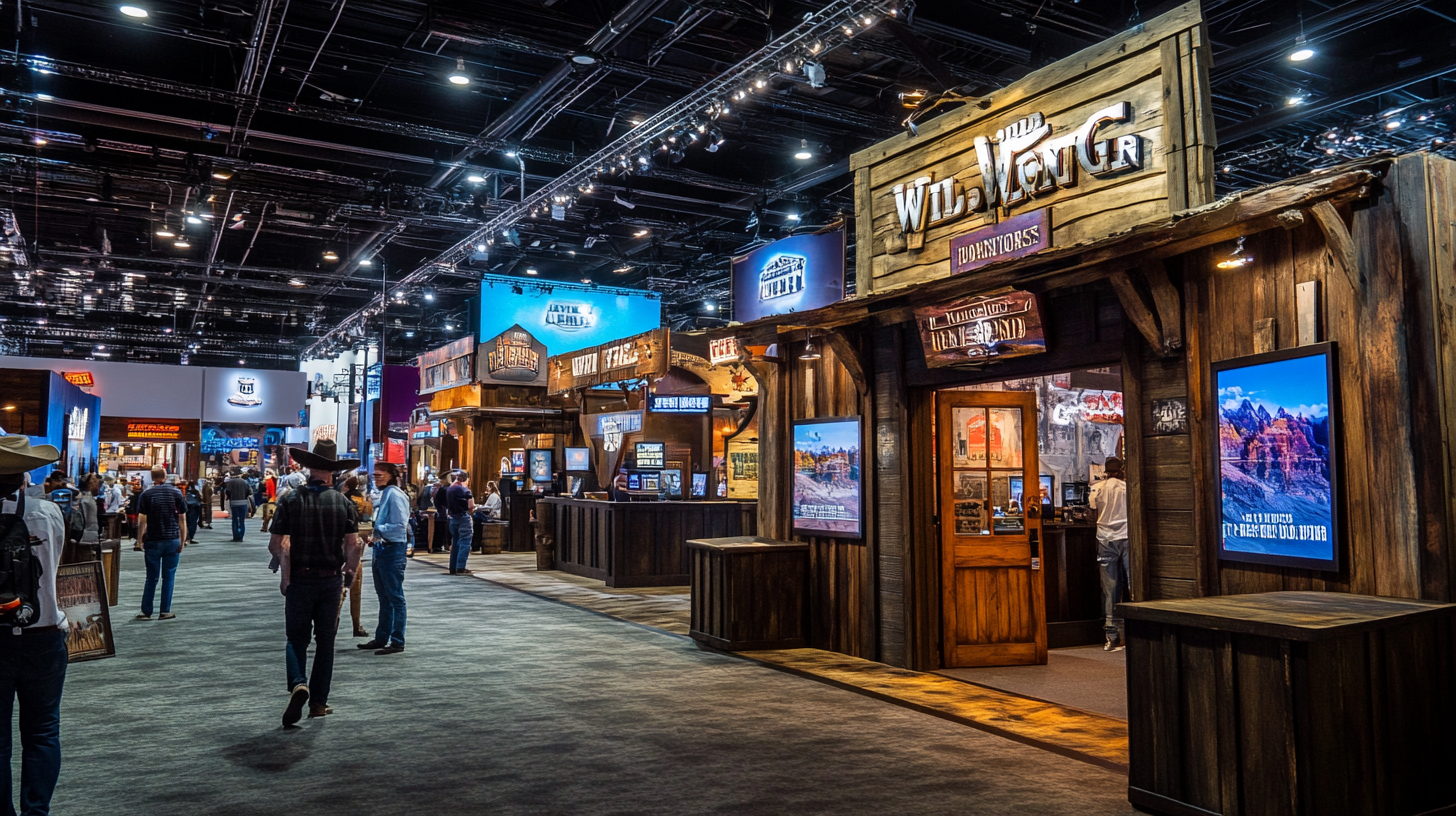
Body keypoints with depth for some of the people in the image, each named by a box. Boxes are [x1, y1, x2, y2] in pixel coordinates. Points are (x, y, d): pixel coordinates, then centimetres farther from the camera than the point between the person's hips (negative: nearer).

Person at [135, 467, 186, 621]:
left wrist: (140, 540, 3)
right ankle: (165, 611, 6)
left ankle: (146, 612, 10)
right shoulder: (177, 493, 2)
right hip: (173, 540, 0)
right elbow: (183, 520, 2)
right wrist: (182, 542, 7)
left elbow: (142, 520, -6)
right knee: (169, 577, 5)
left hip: (153, 541, 0)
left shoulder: (147, 494, -2)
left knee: (151, 578, 7)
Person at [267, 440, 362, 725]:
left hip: (300, 580, -1)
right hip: (331, 580, 1)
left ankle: (298, 684, -14)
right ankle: (318, 702, 15)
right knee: (326, 641, 11)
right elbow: (353, 545, -5)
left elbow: (275, 544, -8)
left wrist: (284, 574, 8)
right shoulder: (343, 502, -2)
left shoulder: (291, 500, -6)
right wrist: (349, 575, 8)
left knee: (296, 638, 11)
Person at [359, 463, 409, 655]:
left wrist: (376, 529, -21)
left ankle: (397, 642, 4)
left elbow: (400, 526, -22)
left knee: (395, 597, -2)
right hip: (381, 549, 10)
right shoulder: (383, 495, 12)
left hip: (392, 550, -10)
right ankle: (381, 638, 28)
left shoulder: (395, 495, -15)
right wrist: (373, 535, 2)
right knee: (384, 597, 17)